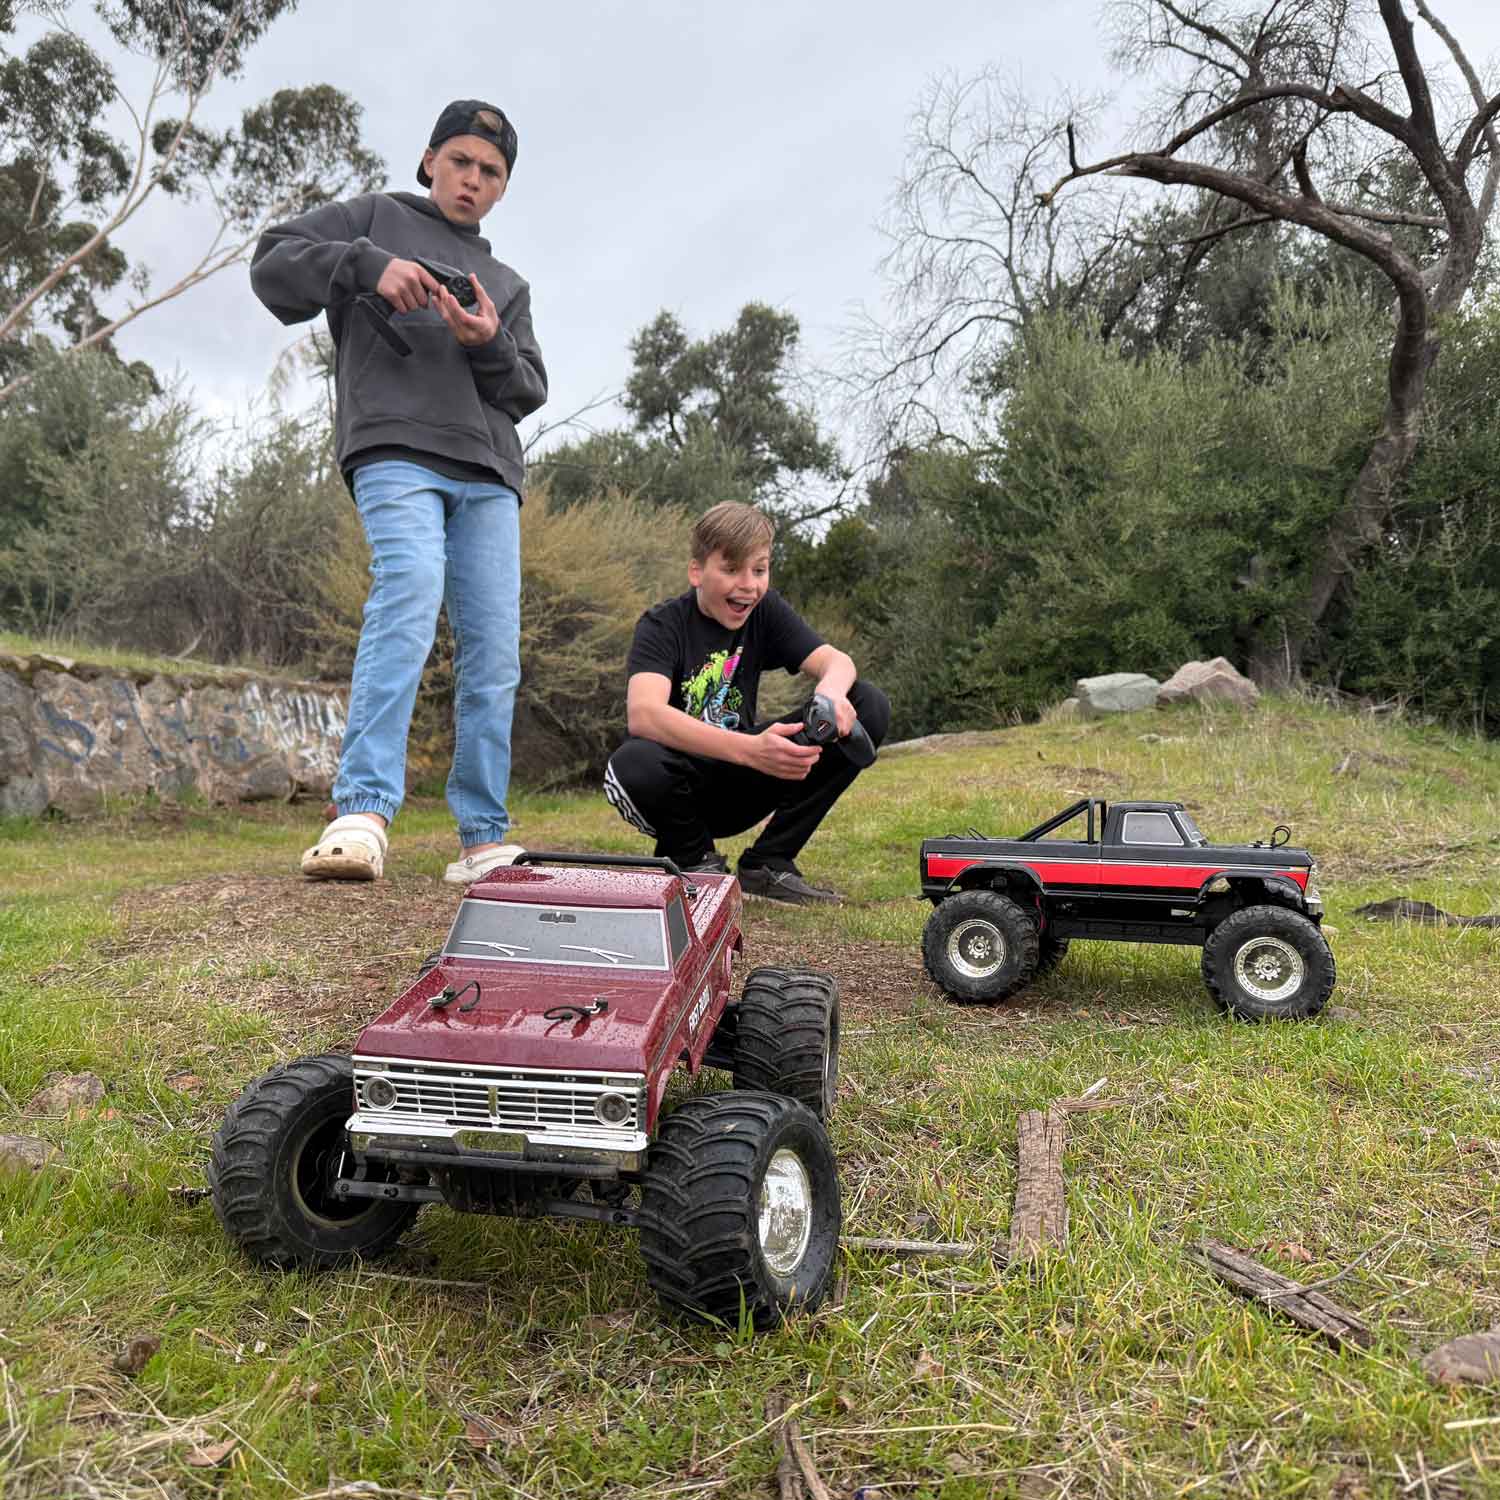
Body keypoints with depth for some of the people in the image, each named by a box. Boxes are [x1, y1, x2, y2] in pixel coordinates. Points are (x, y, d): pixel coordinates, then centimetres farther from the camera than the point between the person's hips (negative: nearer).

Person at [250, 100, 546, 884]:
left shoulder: (507, 284, 29)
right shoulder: (376, 216, 20)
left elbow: (528, 391, 17)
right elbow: (272, 264, 8)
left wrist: (490, 346, -4)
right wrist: (368, 264, -8)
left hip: (488, 471, 5)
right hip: (395, 447, -5)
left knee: (495, 651, -5)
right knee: (409, 596, -29)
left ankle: (482, 839, -2)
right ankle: (362, 811, -35)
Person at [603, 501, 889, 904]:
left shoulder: (765, 611, -1)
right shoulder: (662, 626, -16)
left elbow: (835, 660, -12)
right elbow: (643, 714, -35)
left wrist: (831, 690, -39)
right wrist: (749, 749, -48)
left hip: (739, 787, 5)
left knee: (869, 707, -12)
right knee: (633, 765, -41)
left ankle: (767, 864, -6)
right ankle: (695, 860, -6)